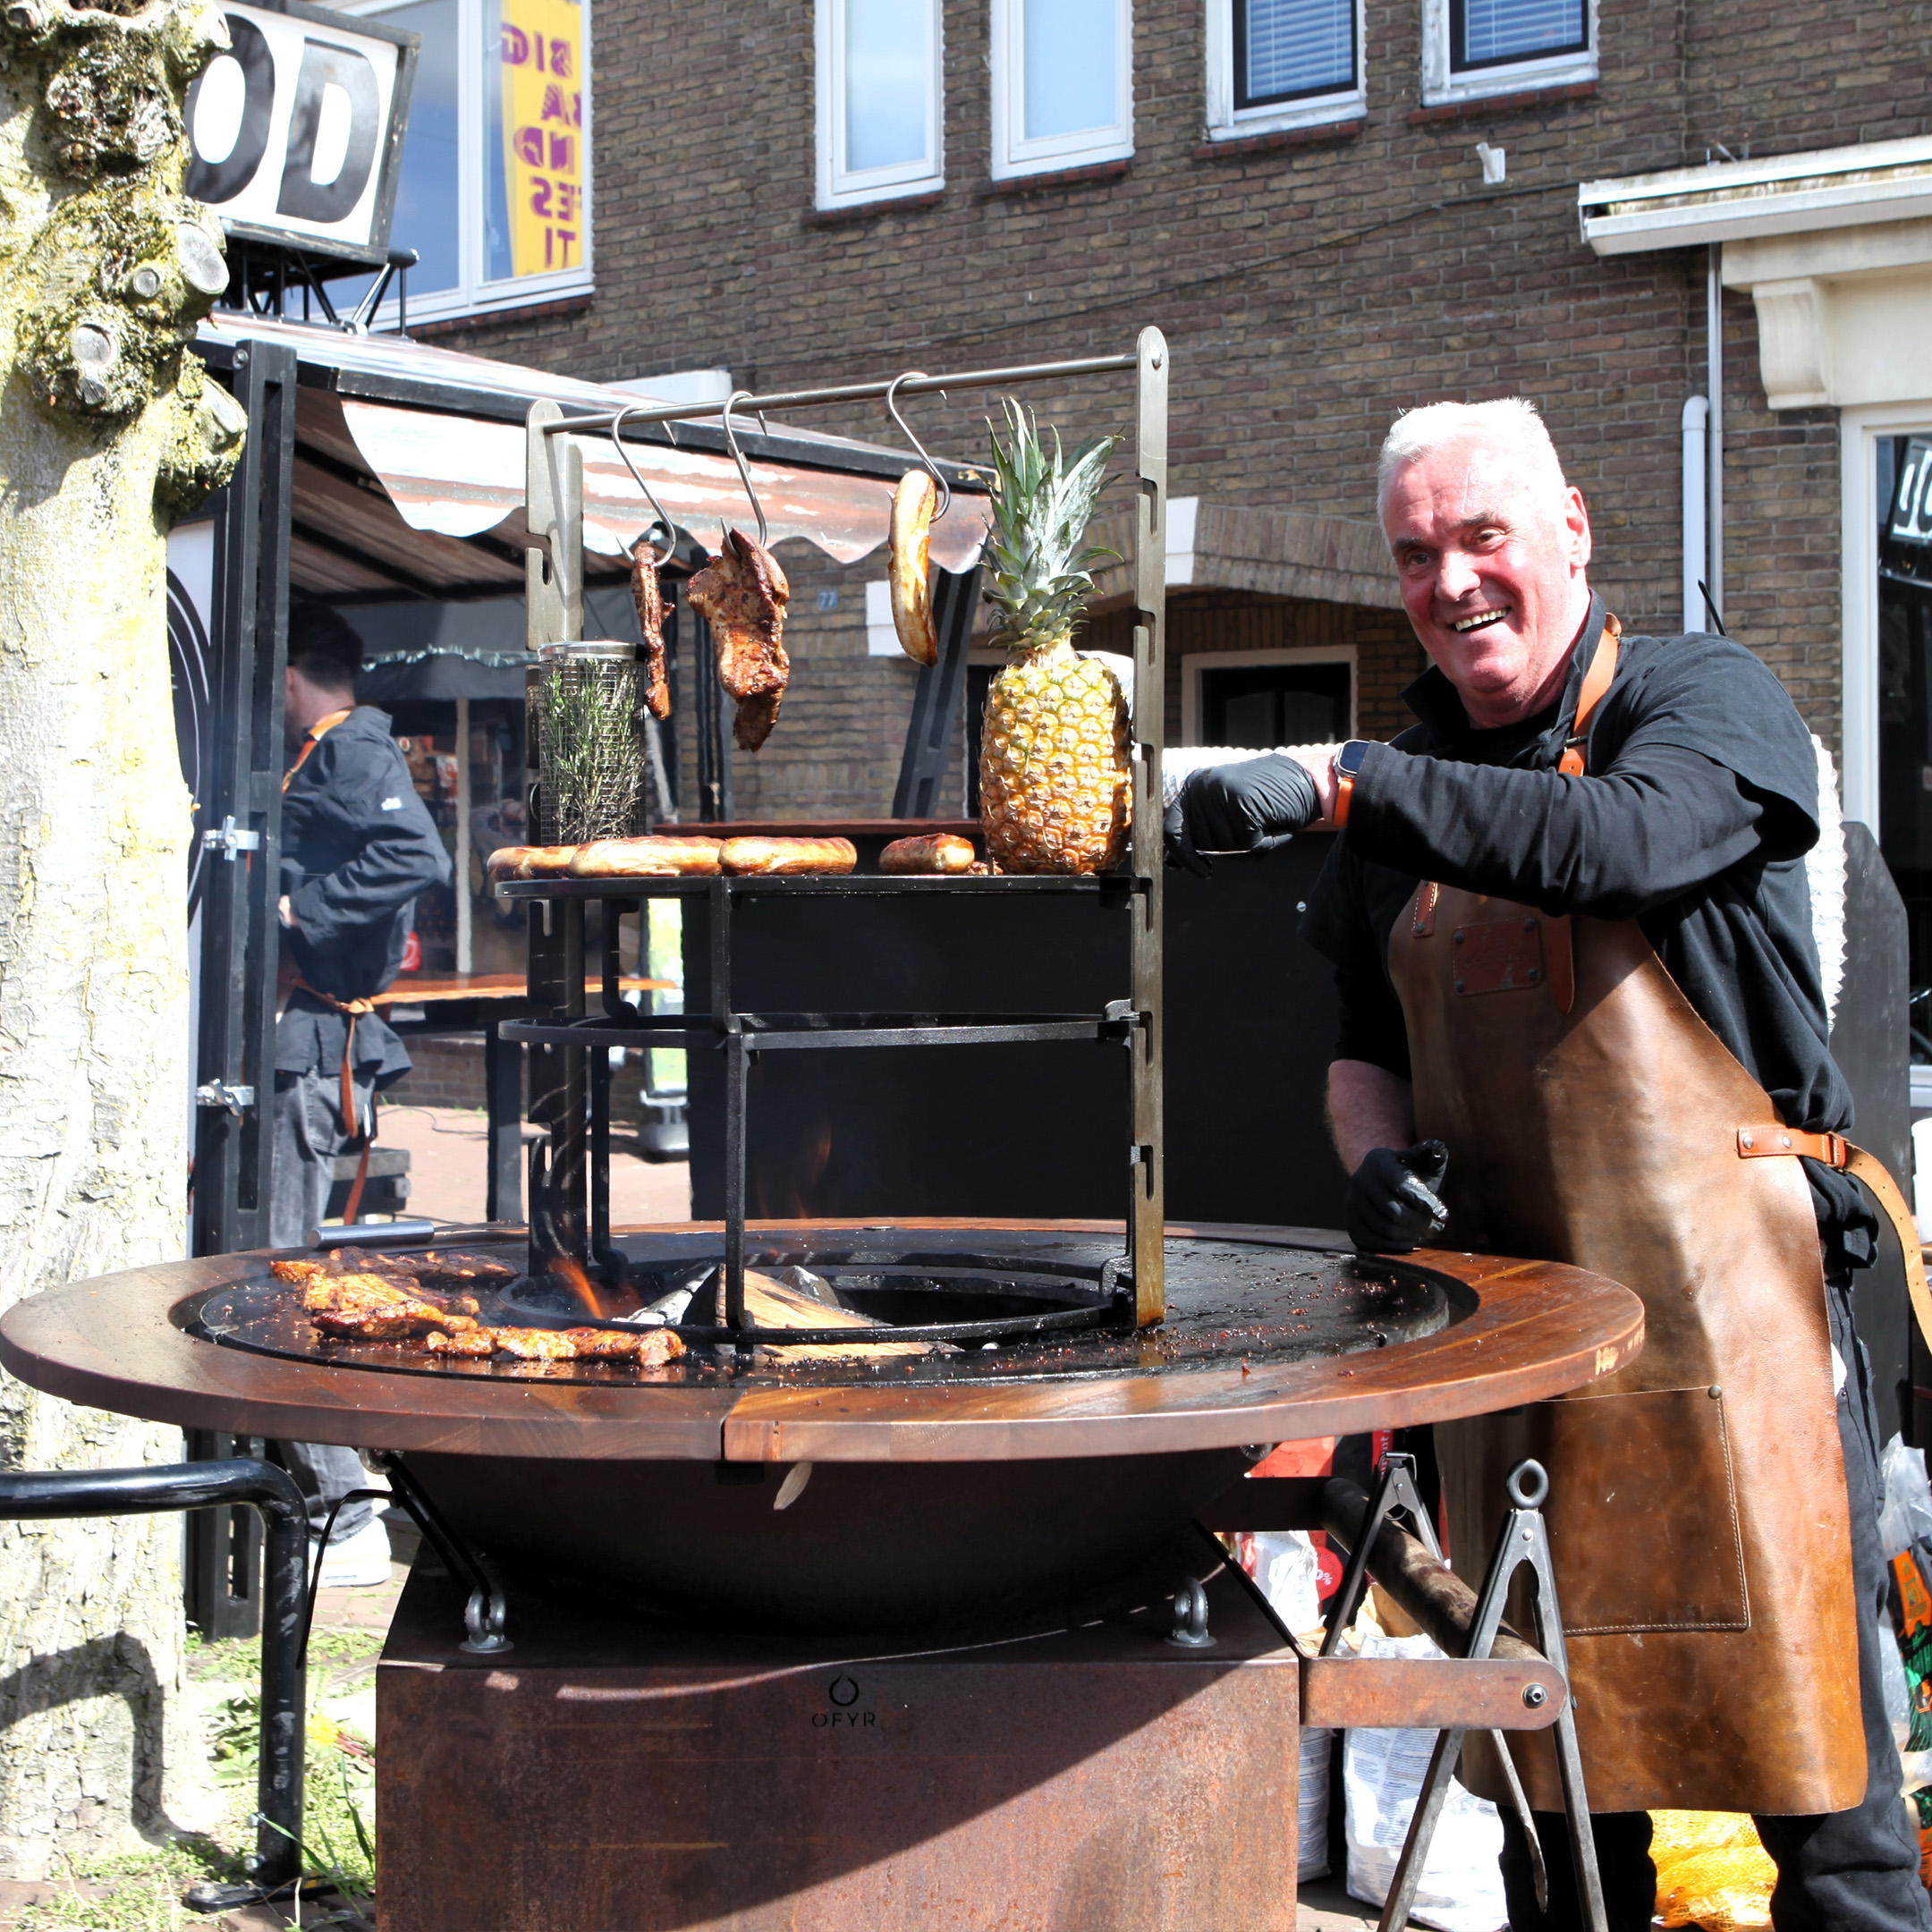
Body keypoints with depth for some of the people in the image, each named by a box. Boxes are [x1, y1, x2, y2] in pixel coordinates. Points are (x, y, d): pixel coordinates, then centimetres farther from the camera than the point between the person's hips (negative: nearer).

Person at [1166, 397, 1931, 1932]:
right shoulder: (1412, 790, 14)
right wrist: (1376, 1155, -1)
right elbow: (1368, 1041, 21)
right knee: (1553, 1757, 12)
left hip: (1727, 1300, -5)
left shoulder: (1706, 699, -4)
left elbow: (1626, 839, -27)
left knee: (1800, 1713, -3)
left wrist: (1338, 780, -30)